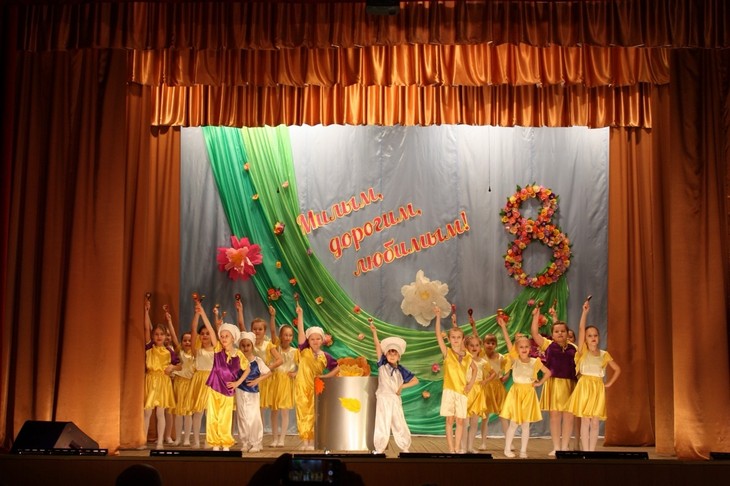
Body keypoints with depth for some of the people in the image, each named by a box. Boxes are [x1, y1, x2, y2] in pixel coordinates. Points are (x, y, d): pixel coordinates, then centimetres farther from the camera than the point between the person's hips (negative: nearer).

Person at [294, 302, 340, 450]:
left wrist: (326, 376, -2)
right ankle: (305, 441, 4)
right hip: (302, 386, -1)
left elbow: (337, 367, 10)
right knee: (303, 413, 0)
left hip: (316, 388, 1)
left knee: (313, 414, 4)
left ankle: (312, 441, 10)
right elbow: (300, 332, -9)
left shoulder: (325, 356, 1)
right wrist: (300, 314, -14)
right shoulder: (304, 351, -2)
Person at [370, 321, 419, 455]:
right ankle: (379, 451, 9)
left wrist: (403, 386, -2)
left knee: (400, 425, 9)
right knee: (382, 426, -1)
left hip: (395, 400, 2)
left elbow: (415, 380, 9)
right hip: (383, 399, -2)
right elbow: (378, 347, -6)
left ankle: (405, 449, 22)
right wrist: (374, 332, -14)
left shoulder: (401, 370, 4)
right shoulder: (382, 365, 1)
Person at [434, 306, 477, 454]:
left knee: (460, 421, 5)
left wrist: (471, 383, 10)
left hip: (462, 391, 3)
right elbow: (438, 335, -14)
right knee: (450, 421, 0)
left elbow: (475, 369, 25)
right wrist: (438, 317, -21)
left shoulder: (467, 356, 6)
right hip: (449, 390, -3)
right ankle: (451, 450, 4)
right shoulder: (447, 352, -3)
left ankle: (458, 449, 11)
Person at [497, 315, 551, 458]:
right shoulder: (515, 360, -5)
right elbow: (508, 343, -16)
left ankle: (523, 450, 13)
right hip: (516, 392, -2)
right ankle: (507, 449, 11)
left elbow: (548, 372, 10)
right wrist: (503, 327, -24)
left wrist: (539, 383, 0)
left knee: (526, 424, 6)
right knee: (514, 423, 0)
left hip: (529, 394, 2)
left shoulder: (535, 362, -1)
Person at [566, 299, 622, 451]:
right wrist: (585, 312, -17)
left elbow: (617, 369, 18)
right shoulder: (583, 351, 0)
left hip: (598, 389, 2)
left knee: (595, 423, 3)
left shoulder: (604, 354, 7)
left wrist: (609, 384, 8)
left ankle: (592, 452, 7)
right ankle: (585, 452, 0)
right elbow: (581, 329, -11)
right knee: (585, 421, -2)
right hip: (584, 386, -2)